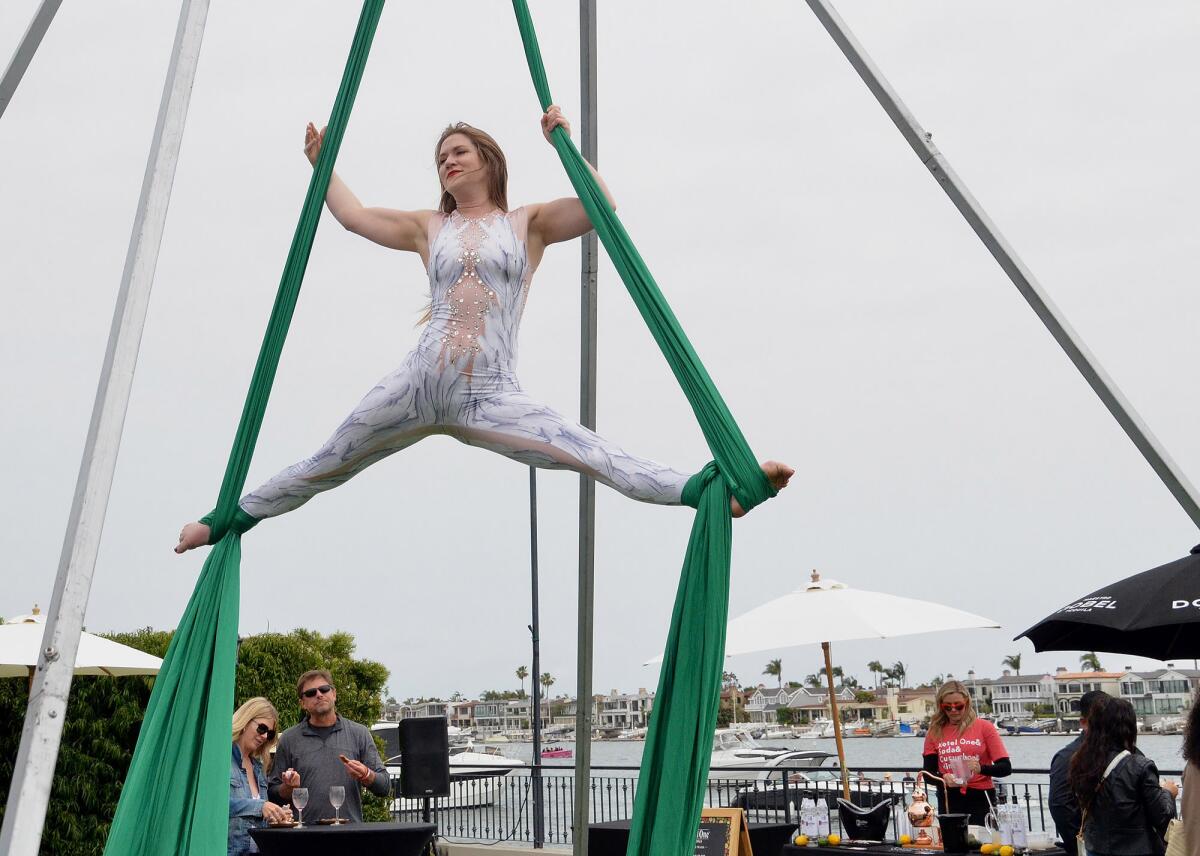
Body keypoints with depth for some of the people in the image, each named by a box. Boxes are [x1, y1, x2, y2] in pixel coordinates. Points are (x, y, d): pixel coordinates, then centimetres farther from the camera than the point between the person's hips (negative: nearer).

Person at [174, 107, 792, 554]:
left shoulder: (527, 224, 10)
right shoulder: (430, 228, 19)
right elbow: (353, 215, 26)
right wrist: (321, 162, 33)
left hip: (491, 396, -3)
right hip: (417, 383, 3)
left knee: (598, 459, -18)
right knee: (325, 468, 12)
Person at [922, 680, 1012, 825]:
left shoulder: (984, 727, 1)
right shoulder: (935, 732, 7)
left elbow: (1005, 767, -1)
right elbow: (929, 772, 5)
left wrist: (981, 768, -20)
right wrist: (944, 778, -17)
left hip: (980, 798, -2)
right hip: (949, 800, 2)